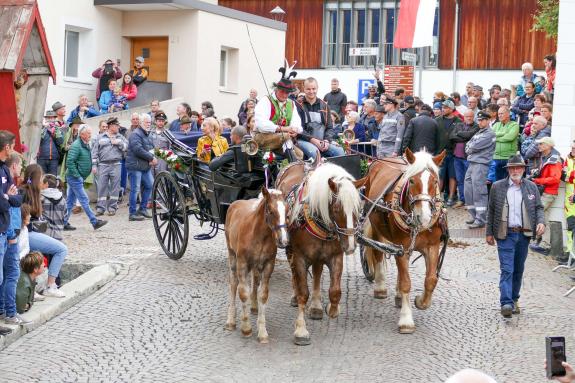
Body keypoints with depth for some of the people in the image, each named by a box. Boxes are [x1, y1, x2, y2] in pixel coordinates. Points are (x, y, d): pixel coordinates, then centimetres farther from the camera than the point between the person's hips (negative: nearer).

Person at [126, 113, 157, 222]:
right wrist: (151, 158, -16)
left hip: (146, 166, 9)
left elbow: (151, 148, 23)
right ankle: (133, 213, -3)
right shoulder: (136, 134, -12)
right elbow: (138, 150, -22)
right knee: (135, 189, -7)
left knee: (149, 185, 12)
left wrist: (151, 158, 0)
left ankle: (143, 209, 23)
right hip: (135, 166, -9)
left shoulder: (147, 135, 19)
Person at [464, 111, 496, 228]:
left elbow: (475, 146, -14)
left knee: (478, 192, -12)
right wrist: (471, 148, -4)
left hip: (481, 164, -9)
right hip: (471, 164, 9)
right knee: (468, 191, 9)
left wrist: (470, 147, 4)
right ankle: (474, 216, 19)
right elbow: (468, 146, 15)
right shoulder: (478, 133, 22)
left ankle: (480, 220, -11)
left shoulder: (489, 134, -6)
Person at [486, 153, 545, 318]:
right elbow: (491, 210, 7)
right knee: (507, 269, -11)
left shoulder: (531, 187, 8)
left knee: (518, 270, 11)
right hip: (505, 235, -3)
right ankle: (506, 303, -17)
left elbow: (538, 207, 12)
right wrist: (489, 232, 6)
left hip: (523, 235, 3)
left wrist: (541, 222, -8)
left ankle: (514, 300, 23)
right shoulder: (497, 187, 3)